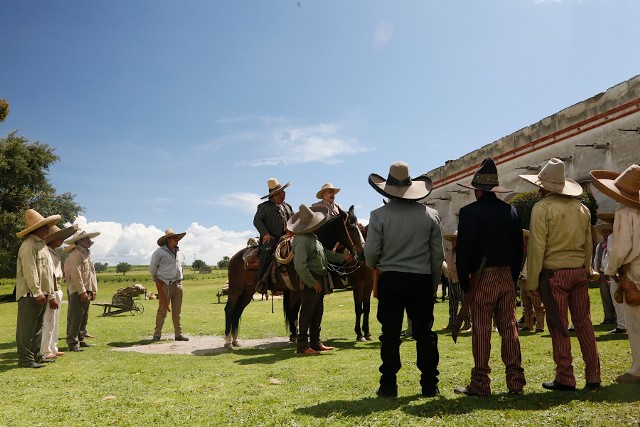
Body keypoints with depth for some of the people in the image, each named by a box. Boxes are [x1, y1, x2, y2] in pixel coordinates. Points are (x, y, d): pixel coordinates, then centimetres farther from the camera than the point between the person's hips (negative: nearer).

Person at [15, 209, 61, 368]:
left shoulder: (42, 245, 18)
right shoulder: (29, 245, -13)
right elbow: (29, 271, -20)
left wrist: (49, 293, 18)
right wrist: (37, 292, -21)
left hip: (41, 294, 10)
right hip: (30, 294, -10)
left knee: (38, 327, 15)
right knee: (27, 328, -4)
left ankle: (36, 356, 23)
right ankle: (25, 359, 1)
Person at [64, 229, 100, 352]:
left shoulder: (87, 253, 18)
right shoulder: (76, 254, -12)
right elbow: (75, 275, -19)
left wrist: (93, 290, 16)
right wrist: (82, 291, -21)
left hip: (86, 291, 10)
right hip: (77, 291, -10)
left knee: (84, 318, 15)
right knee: (75, 318, -6)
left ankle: (81, 340, 24)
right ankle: (73, 343, -2)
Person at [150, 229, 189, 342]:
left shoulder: (180, 253, 13)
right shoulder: (160, 252, -6)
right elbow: (152, 267, 1)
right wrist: (156, 280, 6)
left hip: (178, 284, 6)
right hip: (165, 285, -5)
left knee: (177, 311, 9)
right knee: (162, 310, -3)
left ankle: (178, 334, 14)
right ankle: (157, 334, 5)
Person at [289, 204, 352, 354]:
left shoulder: (312, 237, 14)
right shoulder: (302, 240, -20)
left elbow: (324, 252, 27)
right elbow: (300, 266, -26)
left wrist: (342, 258, 27)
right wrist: (313, 283, -21)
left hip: (320, 280, 10)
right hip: (310, 282, -10)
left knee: (318, 313, 15)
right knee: (307, 313, -2)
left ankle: (316, 342, 25)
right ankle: (303, 346, 7)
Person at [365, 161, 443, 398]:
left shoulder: (379, 215, -7)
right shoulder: (431, 214, 1)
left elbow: (371, 252, -6)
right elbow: (438, 254, 4)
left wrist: (375, 267, 17)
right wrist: (434, 283, 15)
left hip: (390, 280, -2)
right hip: (422, 280, 2)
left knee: (390, 334, 6)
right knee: (424, 333, 10)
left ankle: (388, 385, 12)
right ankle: (429, 385, 17)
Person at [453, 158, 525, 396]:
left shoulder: (470, 212, -9)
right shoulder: (511, 211, 9)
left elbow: (463, 251, -11)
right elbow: (518, 248, 12)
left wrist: (464, 284, -4)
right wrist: (513, 277, 17)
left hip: (482, 277, -5)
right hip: (507, 276, 6)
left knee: (481, 330, -1)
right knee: (509, 328, 11)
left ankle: (480, 383, 5)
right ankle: (515, 381, 16)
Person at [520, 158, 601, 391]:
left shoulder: (542, 207, -9)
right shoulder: (582, 208, 9)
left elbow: (536, 247, -10)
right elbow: (588, 245, 14)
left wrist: (532, 282, -6)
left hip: (554, 273, -5)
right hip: (579, 271, 6)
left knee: (559, 327, 2)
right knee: (584, 324, 12)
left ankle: (565, 379, 9)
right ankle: (593, 377, 18)